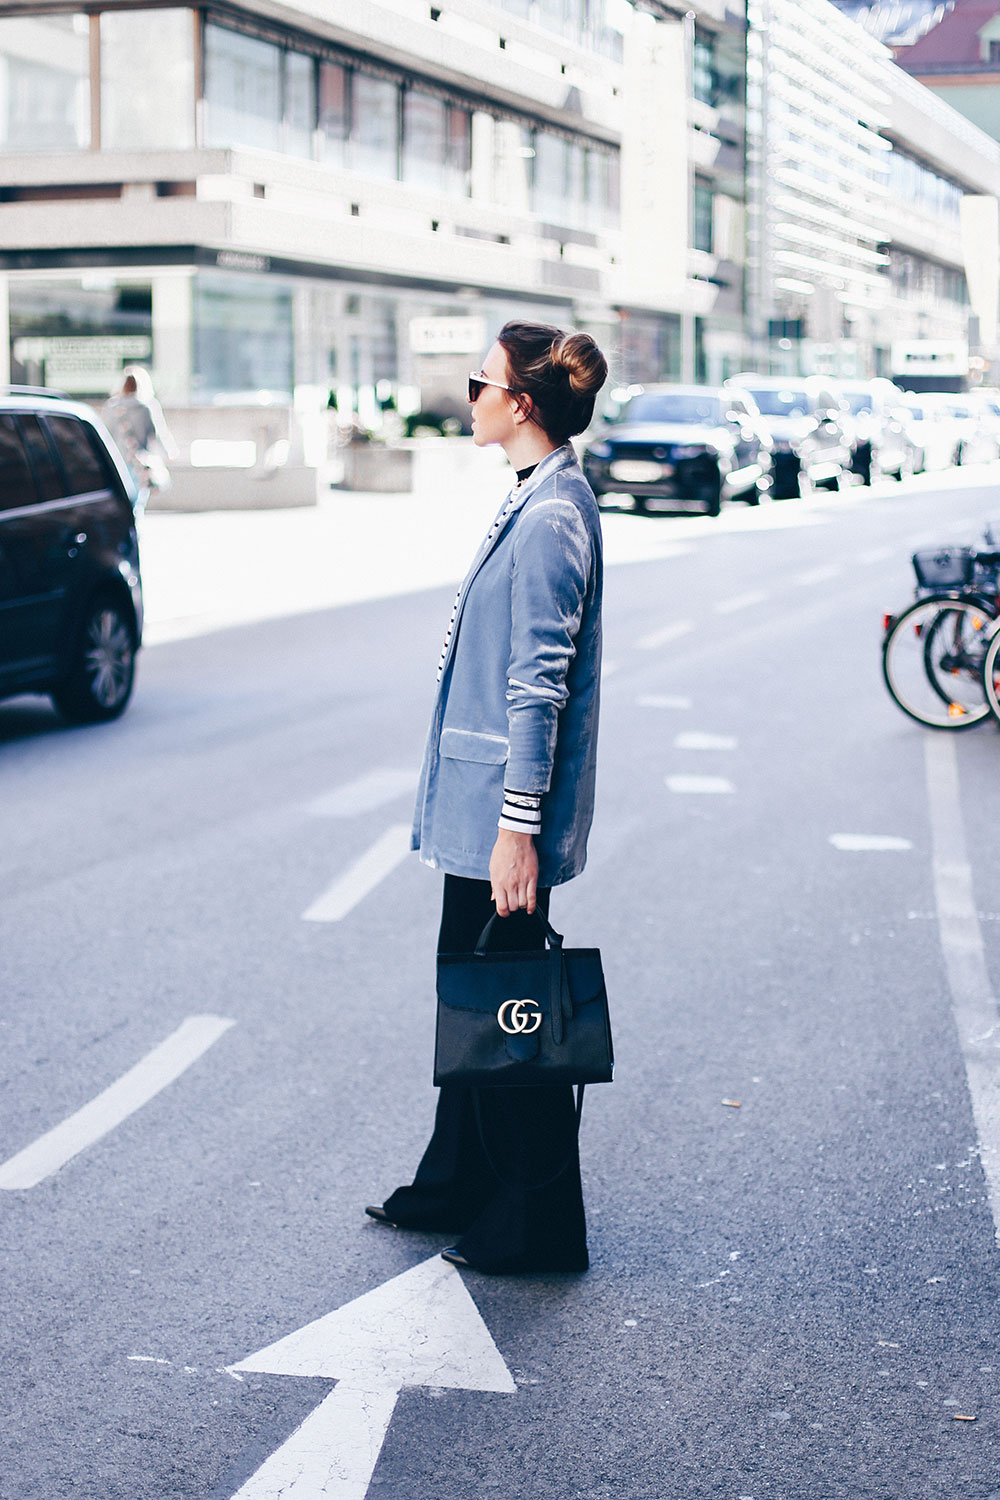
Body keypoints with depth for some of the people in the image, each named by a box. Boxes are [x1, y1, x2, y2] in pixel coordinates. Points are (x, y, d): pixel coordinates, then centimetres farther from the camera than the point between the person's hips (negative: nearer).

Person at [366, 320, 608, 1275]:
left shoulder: (552, 517, -20)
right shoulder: (534, 500, 11)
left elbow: (541, 684, -22)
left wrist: (518, 825, -21)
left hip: (505, 811, -10)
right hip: (478, 799, 10)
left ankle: (536, 1229, 14)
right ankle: (457, 1185, 34)